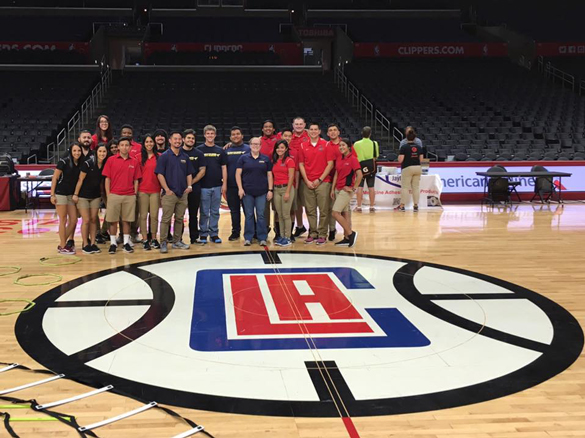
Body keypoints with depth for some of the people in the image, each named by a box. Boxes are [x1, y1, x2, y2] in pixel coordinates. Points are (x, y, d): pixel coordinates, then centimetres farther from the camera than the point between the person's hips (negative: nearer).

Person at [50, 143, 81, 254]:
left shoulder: (80, 164, 5)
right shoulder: (63, 162, -12)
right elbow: (54, 178, -11)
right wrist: (52, 195, -14)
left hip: (72, 195, 6)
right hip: (61, 194, -6)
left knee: (73, 220, 4)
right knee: (63, 220, -1)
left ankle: (67, 242, 19)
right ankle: (62, 247, 9)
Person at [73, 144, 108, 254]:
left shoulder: (105, 165, -2)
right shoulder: (88, 163, -17)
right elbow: (80, 179, -13)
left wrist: (102, 192, 10)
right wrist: (75, 194, -11)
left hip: (96, 196, 5)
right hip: (83, 196, -5)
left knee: (94, 219, 6)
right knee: (86, 220, -4)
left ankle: (93, 243, 13)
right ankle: (85, 245, 5)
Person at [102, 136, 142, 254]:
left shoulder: (134, 162, 6)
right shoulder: (111, 160, 2)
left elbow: (136, 180, 9)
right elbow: (107, 179, 2)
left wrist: (135, 195, 2)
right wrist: (108, 195, -4)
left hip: (129, 196, 1)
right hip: (114, 195, -1)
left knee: (127, 220, 6)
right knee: (113, 220, 3)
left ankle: (126, 243, 13)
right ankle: (113, 243, 11)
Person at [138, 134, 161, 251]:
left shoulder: (159, 156, 4)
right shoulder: (139, 157, 4)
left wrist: (162, 188, 0)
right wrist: (136, 189, -1)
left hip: (155, 190, 0)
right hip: (142, 190, 0)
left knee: (154, 215, 3)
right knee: (143, 216, 2)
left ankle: (154, 239, 15)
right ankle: (145, 240, 8)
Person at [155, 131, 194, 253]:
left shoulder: (185, 157, 12)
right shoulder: (164, 156, -2)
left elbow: (189, 173, 18)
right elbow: (160, 174, -6)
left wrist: (189, 186, 2)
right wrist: (167, 189, -12)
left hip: (183, 193, 5)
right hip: (169, 193, -5)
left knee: (179, 219, 10)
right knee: (166, 219, -5)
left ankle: (177, 241, 19)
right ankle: (163, 243, 0)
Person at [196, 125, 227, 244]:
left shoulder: (220, 151, 8)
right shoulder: (199, 149, 1)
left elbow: (224, 168, 8)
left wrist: (224, 184, 0)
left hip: (217, 186, 2)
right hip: (203, 186, -2)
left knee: (215, 212, 8)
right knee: (204, 212, 3)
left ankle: (214, 233, 16)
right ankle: (203, 234, 11)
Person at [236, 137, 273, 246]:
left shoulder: (266, 159, 7)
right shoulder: (244, 158, 4)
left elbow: (269, 175, 7)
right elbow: (238, 174, 1)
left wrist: (270, 190, 1)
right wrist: (240, 188, -7)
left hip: (262, 192, 0)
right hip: (247, 192, 0)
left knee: (261, 215, 1)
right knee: (249, 215, 4)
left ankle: (262, 238, 7)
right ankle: (248, 238, 11)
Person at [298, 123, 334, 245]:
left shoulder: (326, 145, 0)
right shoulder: (303, 146, 8)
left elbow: (330, 164, -2)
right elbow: (301, 164, 8)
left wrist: (320, 179, -8)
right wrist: (307, 181, -2)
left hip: (322, 182, -2)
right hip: (307, 183, 3)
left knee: (323, 210, -3)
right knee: (310, 210, 5)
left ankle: (322, 234, 4)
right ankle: (313, 233, 14)